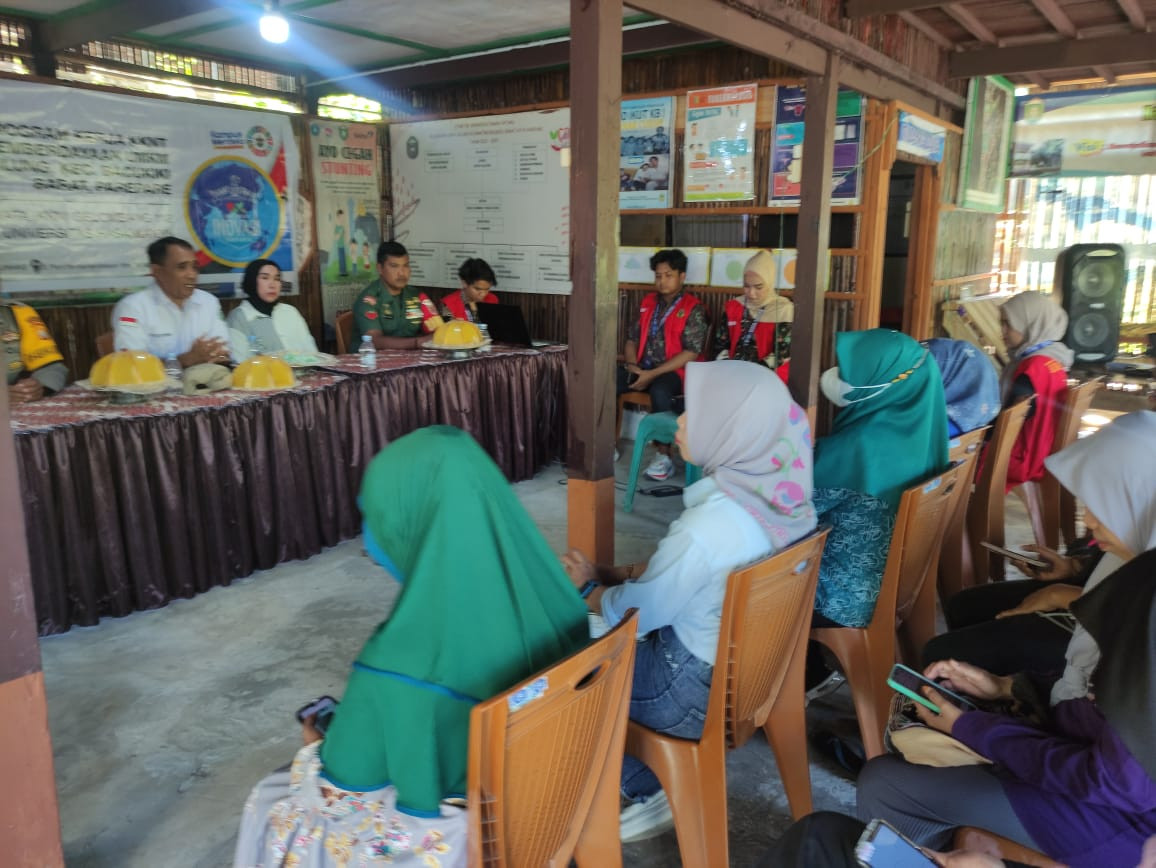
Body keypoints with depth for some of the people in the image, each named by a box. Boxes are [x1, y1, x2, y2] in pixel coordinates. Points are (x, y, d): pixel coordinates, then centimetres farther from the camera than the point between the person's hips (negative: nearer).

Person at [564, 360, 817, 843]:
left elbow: (634, 614, -17)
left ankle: (644, 789, 17)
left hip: (697, 691, -7)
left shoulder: (709, 526, -33)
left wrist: (588, 587, 3)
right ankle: (648, 784, 21)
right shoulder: (780, 495, -7)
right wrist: (608, 577, 5)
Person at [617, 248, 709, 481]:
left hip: (674, 371, -5)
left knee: (660, 392, -38)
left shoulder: (693, 309, -4)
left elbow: (692, 353, -13)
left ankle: (664, 456, -26)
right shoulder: (647, 302, 14)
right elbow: (632, 339, 15)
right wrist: (632, 365, -7)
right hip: (642, 368, 5)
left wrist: (653, 374, -19)